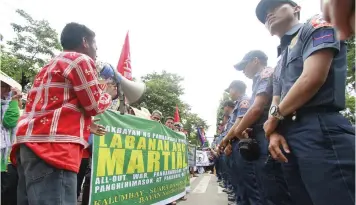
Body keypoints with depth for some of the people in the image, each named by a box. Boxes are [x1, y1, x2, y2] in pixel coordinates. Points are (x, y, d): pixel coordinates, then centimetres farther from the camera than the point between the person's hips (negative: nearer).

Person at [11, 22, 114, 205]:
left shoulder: (52, 64, 30)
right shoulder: (80, 60, 0)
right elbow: (95, 106, -1)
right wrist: (108, 94, 18)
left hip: (32, 144, 10)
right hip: (52, 146, -10)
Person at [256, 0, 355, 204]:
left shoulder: (316, 25, 6)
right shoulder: (281, 61, 27)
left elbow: (313, 78, -11)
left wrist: (274, 116, -1)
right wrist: (274, 132, -1)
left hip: (320, 130, -8)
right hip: (288, 137, 8)